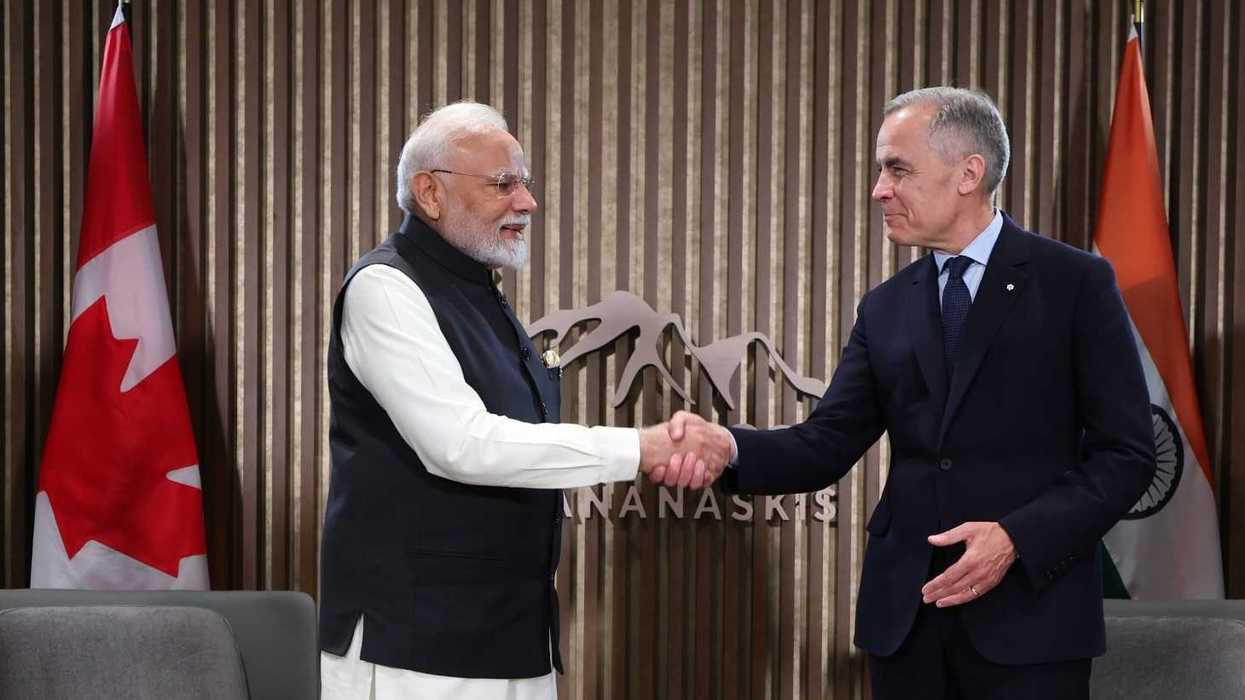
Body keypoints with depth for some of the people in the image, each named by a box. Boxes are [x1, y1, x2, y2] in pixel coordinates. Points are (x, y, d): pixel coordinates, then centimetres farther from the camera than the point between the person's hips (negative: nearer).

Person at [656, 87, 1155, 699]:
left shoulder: (1076, 283, -2)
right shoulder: (885, 308, 12)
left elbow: (1126, 455, -5)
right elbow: (828, 444, 4)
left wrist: (1019, 537, -17)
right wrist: (729, 446, -15)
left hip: (1028, 615, -4)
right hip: (905, 615, 4)